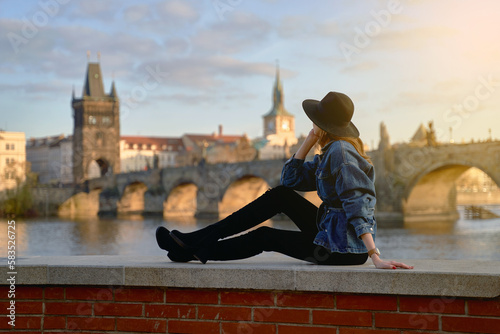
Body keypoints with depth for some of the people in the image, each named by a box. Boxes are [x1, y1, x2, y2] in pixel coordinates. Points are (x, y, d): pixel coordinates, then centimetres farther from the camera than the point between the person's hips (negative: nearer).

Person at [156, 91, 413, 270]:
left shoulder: (340, 152, -20)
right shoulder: (331, 152, 11)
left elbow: (358, 205, -29)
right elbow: (290, 178, 12)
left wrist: (375, 256, -35)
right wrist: (310, 140, 3)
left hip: (344, 249, -9)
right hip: (334, 234, 9)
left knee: (265, 237, 2)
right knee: (280, 195, 7)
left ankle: (196, 252, 21)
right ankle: (197, 239, 8)